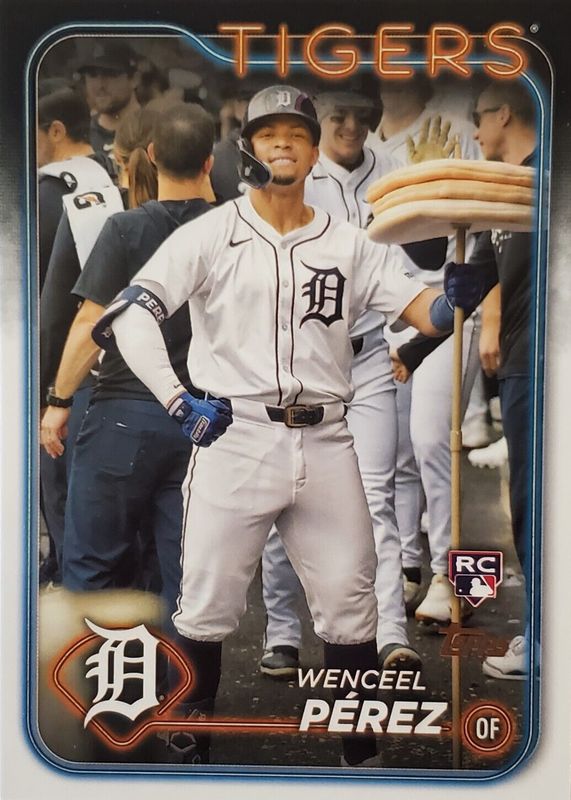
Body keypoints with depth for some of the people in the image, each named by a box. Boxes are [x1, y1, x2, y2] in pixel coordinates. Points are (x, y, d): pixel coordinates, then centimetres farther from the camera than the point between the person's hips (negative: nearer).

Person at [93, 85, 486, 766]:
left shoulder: (349, 245, 10)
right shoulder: (210, 235, 0)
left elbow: (422, 312, 0)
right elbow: (129, 316, -11)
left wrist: (455, 297, -24)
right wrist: (178, 400, -26)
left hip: (325, 446, 3)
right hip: (234, 439, -2)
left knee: (350, 611, 8)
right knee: (206, 606, 5)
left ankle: (363, 756, 25)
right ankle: (192, 749, 26)